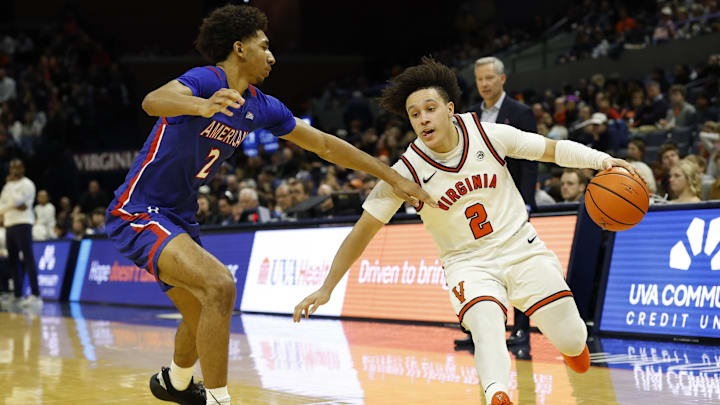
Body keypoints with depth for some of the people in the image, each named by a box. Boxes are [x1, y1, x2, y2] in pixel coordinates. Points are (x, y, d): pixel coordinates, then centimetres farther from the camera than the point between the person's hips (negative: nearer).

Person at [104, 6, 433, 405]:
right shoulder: (204, 80, -19)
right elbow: (153, 101, -41)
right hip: (137, 212, -9)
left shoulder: (261, 107, 4)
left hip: (177, 218, 9)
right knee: (219, 285, -27)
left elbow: (324, 144, 10)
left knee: (202, 314, 23)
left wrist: (394, 177, 8)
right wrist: (202, 106, -63)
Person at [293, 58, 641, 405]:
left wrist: (602, 160, -16)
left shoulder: (489, 135, -12)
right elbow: (364, 229, -11)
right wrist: (326, 288, -15)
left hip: (521, 248, 2)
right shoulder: (407, 172, -15)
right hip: (469, 262, -2)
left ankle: (571, 342, 38)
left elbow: (552, 149, -1)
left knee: (571, 340, 2)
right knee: (486, 325, -33)